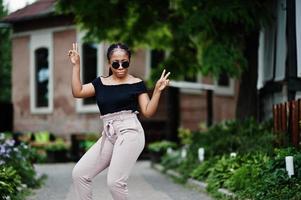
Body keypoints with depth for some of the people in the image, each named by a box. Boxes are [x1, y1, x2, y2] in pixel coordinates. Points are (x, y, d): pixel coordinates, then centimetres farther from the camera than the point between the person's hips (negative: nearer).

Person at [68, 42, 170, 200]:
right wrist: (76, 65, 5)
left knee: (115, 182, -18)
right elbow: (77, 92, 6)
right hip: (108, 135, 6)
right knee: (79, 173, -2)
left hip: (130, 133, -5)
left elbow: (148, 112, 1)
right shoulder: (100, 82, 16)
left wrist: (157, 90, -11)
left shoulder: (136, 83, 4)